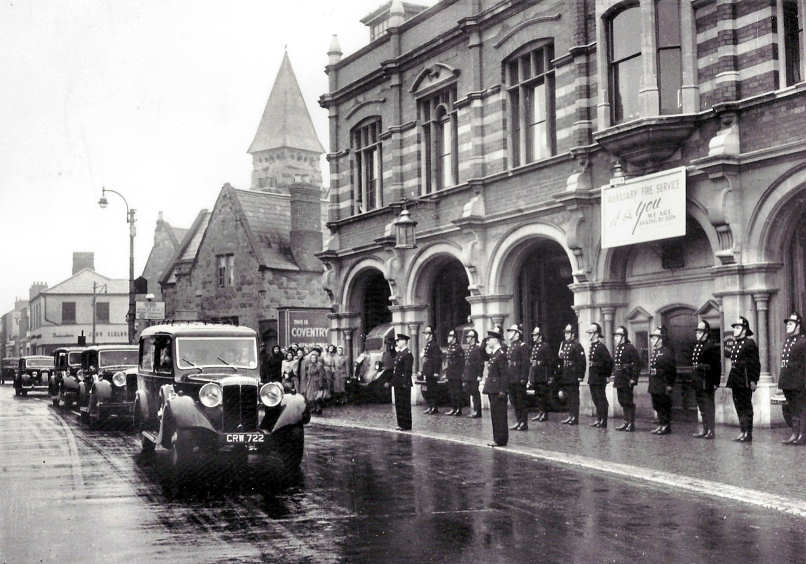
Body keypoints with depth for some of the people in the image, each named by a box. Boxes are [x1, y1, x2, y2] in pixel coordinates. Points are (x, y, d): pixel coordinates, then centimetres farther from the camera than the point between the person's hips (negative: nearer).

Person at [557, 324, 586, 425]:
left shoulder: (577, 345, -10)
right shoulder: (563, 345, 14)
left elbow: (582, 361, -15)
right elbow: (559, 360, 23)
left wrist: (580, 376, -17)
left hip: (573, 377, -8)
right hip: (564, 377, 8)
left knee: (574, 397, -4)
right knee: (568, 397, 13)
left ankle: (575, 418, 1)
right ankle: (571, 415, 22)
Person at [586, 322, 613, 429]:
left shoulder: (601, 347, -15)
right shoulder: (592, 346, 13)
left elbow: (609, 361, -19)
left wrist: (607, 375, -14)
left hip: (599, 379, -9)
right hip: (592, 378, 9)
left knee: (601, 400, -3)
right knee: (595, 399, 14)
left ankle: (603, 422, 2)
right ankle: (598, 419, 22)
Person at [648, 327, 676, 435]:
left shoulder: (667, 352, -11)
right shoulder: (654, 352, 14)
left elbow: (671, 369, -14)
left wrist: (669, 384, -17)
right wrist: (651, 383, 16)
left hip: (663, 385, -8)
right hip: (654, 385, 8)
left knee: (665, 406, -1)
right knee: (657, 406, 13)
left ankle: (666, 426, 7)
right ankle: (661, 424, 22)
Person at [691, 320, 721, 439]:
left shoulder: (712, 347, -10)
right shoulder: (696, 346, 13)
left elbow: (717, 366, -12)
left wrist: (715, 382, -15)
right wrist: (693, 379, 15)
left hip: (707, 382, -8)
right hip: (697, 382, 8)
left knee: (708, 406, -4)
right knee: (702, 407, 13)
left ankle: (711, 430, 2)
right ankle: (705, 430, 21)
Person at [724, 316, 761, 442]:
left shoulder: (750, 343, -9)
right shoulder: (731, 342, 13)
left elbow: (756, 364, -11)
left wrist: (753, 380, -15)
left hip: (745, 379, -8)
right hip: (735, 378, 8)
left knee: (746, 407, -3)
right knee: (738, 407, 11)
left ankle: (748, 434, 1)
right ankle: (743, 432, 18)